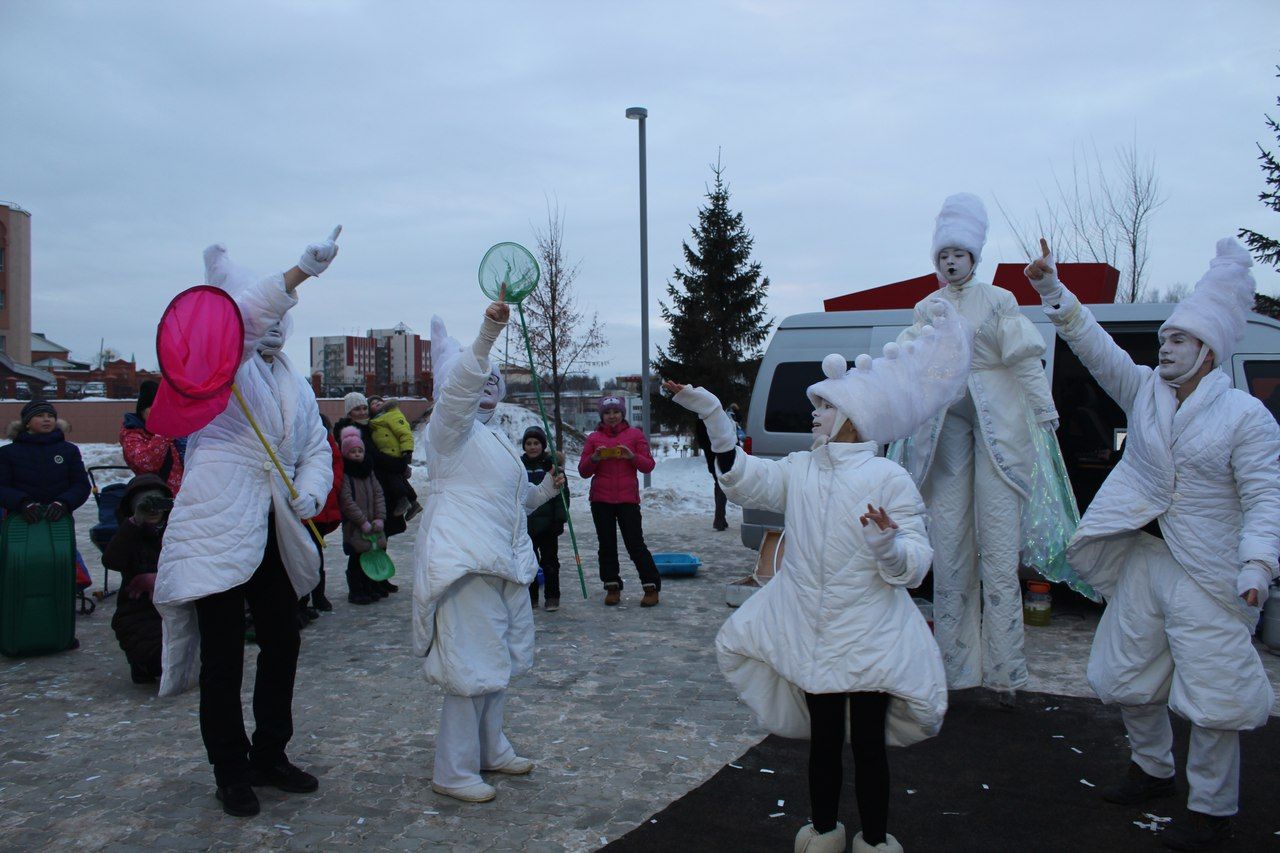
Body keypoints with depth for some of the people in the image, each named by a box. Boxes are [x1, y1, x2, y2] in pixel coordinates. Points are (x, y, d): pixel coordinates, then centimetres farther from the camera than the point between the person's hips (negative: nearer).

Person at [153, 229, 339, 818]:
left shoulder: (295, 384, 16)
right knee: (223, 658, 1)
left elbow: (316, 447, 14)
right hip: (219, 528, -6)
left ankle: (269, 756, 30)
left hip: (275, 535, 7)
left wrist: (311, 491, -7)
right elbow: (244, 315, -24)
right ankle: (231, 772, 17)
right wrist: (300, 271, -37)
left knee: (282, 645, 13)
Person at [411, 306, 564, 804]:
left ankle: (490, 750, 33)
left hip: (503, 564, 10)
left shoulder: (494, 436, 22)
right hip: (465, 565, -9)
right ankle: (453, 772, 5)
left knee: (500, 660, 18)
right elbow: (460, 384, -29)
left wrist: (545, 490, 14)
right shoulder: (450, 426, -6)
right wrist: (487, 334, -42)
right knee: (473, 665, -7)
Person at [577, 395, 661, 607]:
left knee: (635, 544, -5)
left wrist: (632, 456, -15)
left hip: (628, 499, -2)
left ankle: (652, 587, 4)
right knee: (607, 545, 7)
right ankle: (612, 587, 18)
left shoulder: (635, 434, 4)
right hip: (601, 500, 2)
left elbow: (648, 466, 3)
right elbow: (583, 471, 7)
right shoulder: (594, 437, 7)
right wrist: (594, 458, -13)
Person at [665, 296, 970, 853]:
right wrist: (711, 414, 3)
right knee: (822, 738, 16)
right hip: (808, 635, 4)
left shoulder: (889, 479, -11)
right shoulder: (800, 470, 4)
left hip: (868, 636, -4)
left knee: (867, 741, 8)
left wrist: (888, 545, -34)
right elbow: (741, 478, 8)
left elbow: (913, 567, -12)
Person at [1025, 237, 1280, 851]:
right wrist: (1053, 290, -13)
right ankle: (1152, 769, 37)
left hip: (1207, 575, -5)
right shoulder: (1143, 393, 5)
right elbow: (1094, 345, -3)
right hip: (1143, 560, 6)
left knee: (1213, 694, -2)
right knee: (1127, 676, 14)